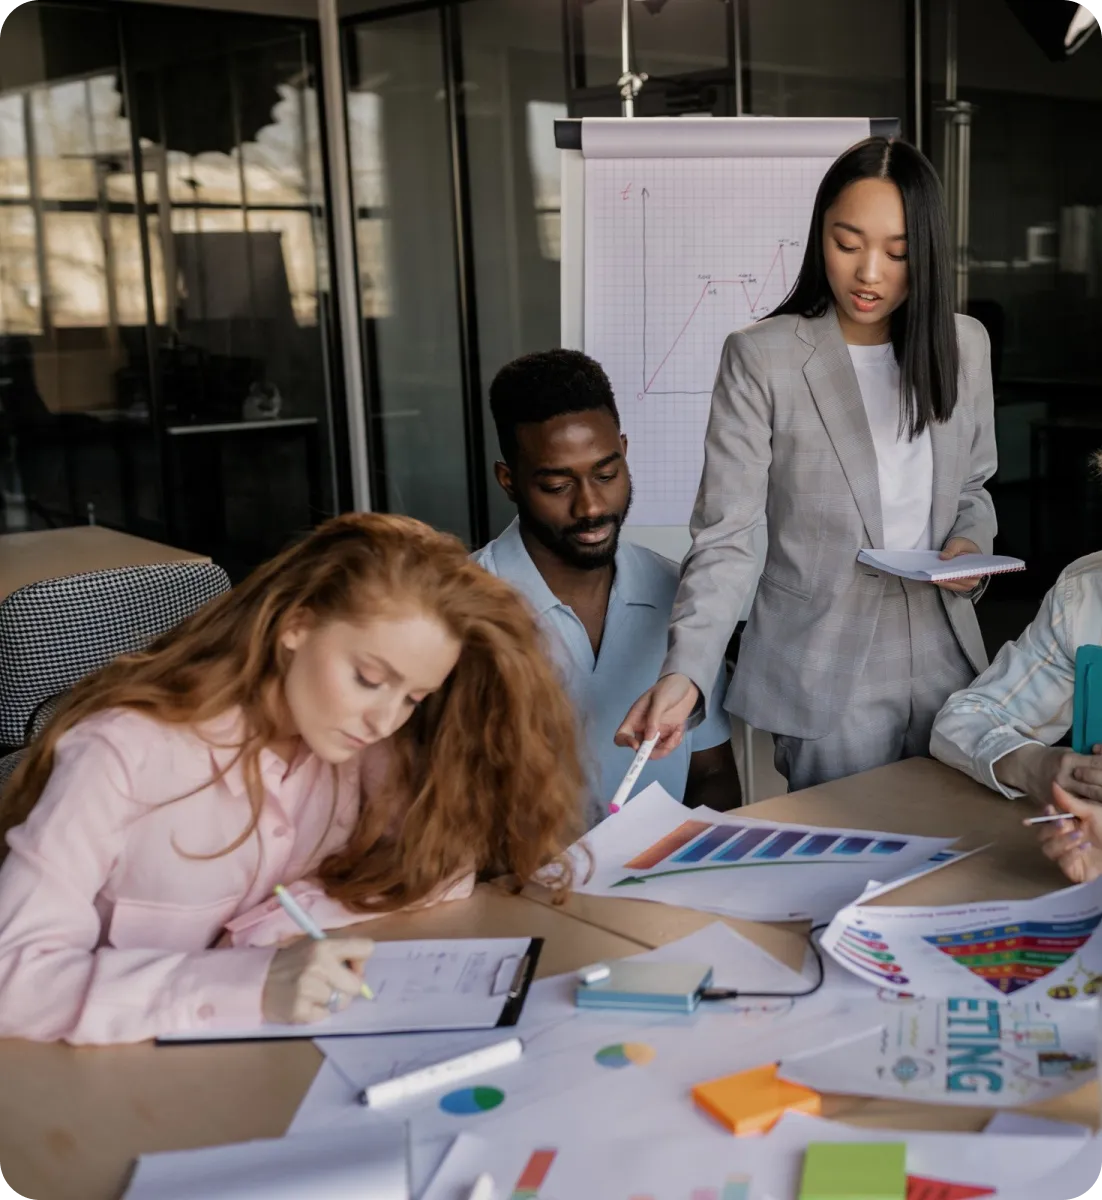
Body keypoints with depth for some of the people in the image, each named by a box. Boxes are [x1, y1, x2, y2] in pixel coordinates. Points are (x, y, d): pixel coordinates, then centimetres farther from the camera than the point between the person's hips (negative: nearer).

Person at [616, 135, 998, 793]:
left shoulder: (964, 345, 3)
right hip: (826, 676, -4)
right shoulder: (760, 359, -12)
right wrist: (685, 674, -28)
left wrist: (971, 545, -7)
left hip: (945, 656, 5)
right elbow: (726, 538, -14)